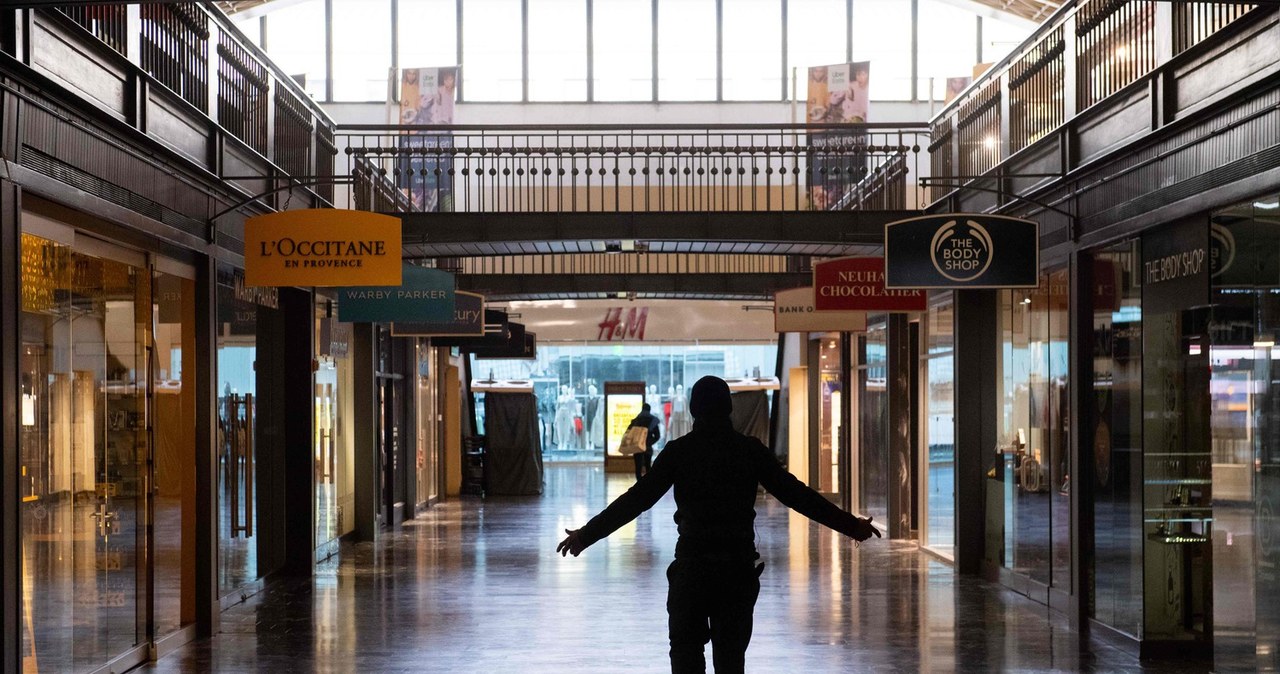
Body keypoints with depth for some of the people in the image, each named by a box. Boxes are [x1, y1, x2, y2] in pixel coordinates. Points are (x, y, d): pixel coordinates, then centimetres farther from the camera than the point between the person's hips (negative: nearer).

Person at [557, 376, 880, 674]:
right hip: (739, 566, 1)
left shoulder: (678, 451, -3)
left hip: (691, 565, -1)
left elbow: (637, 499, -5)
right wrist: (850, 525, 6)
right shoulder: (750, 450, 1)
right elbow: (796, 494, 0)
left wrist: (587, 534, 1)